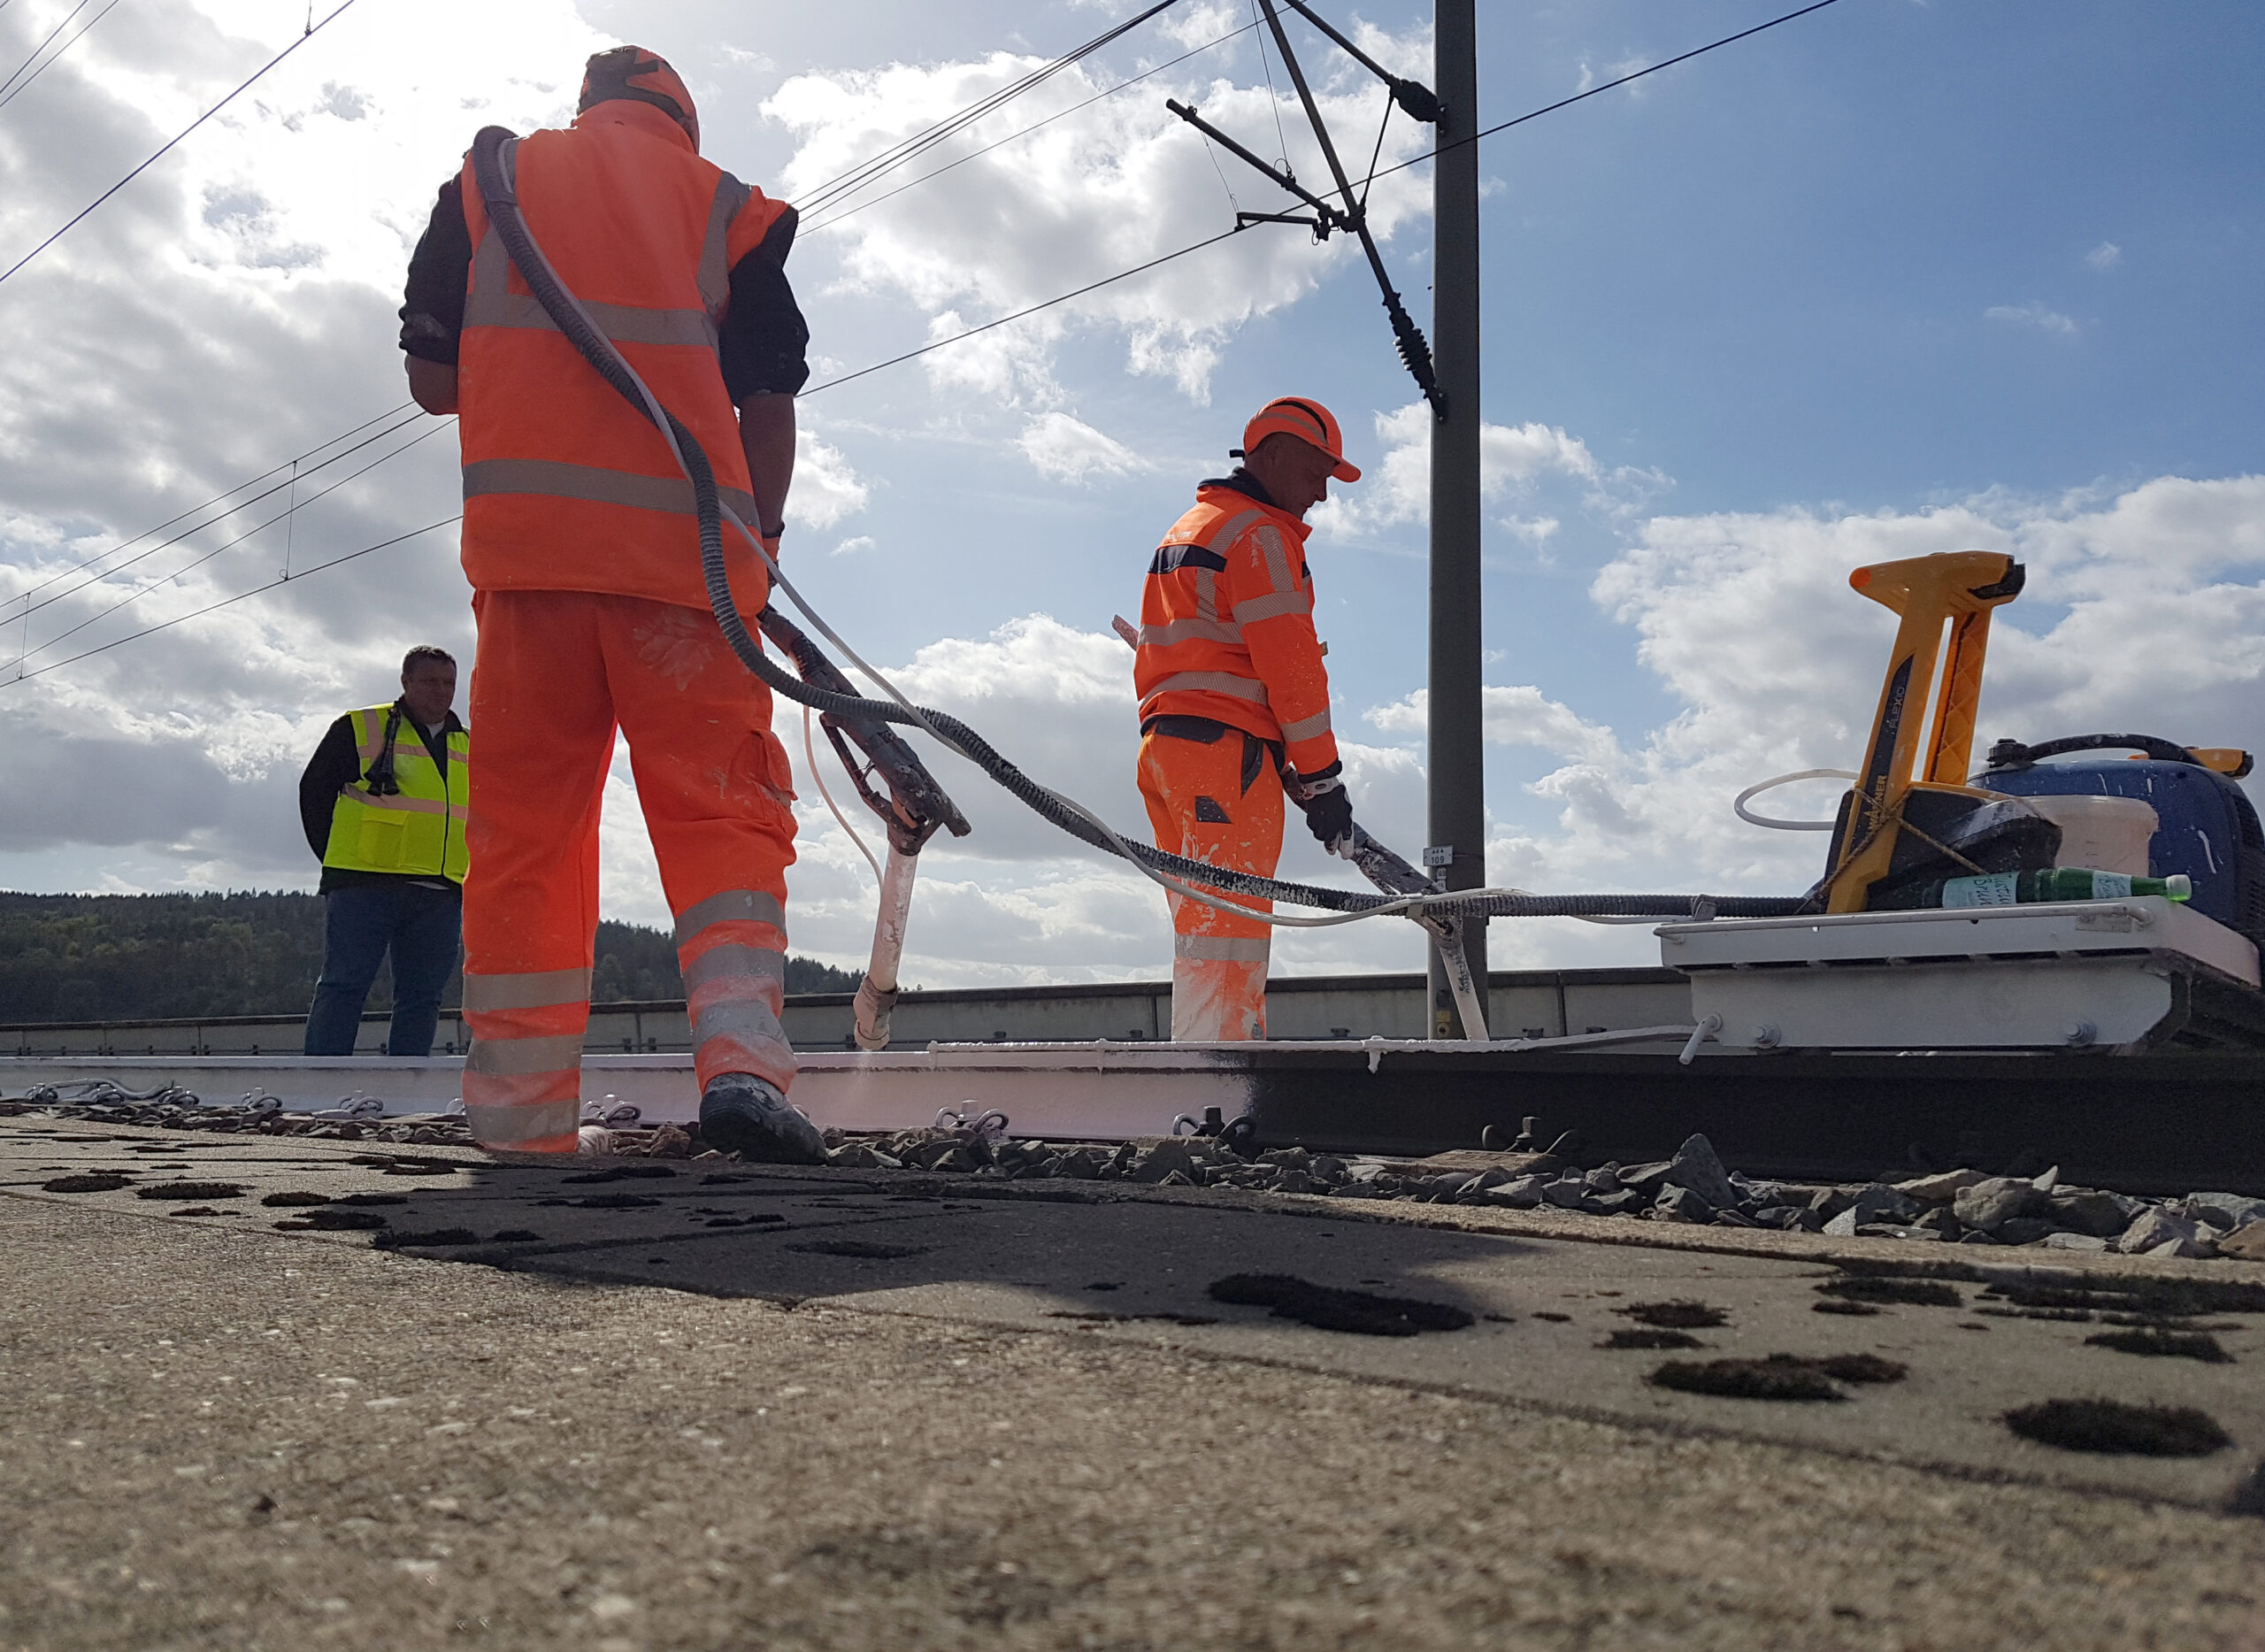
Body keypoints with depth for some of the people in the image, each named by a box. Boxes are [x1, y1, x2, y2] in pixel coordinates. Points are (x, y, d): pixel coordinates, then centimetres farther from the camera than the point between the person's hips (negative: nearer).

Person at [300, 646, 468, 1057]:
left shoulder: (469, 749, 19)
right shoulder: (360, 728, 5)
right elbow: (314, 792, 7)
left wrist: (466, 877, 10)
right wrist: (338, 860, 1)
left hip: (440, 897, 4)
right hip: (365, 887, -4)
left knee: (422, 997, 3)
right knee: (344, 985, -8)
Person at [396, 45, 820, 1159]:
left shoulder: (488, 178, 18)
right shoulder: (725, 204, 15)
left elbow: (432, 379, 13)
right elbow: (769, 407, 7)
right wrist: (758, 546, 15)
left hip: (523, 535, 1)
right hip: (682, 546, -1)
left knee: (525, 817, 5)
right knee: (720, 803, 0)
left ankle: (521, 1107, 4)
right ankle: (740, 1054, -18)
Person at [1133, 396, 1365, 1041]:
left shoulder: (1186, 529, 25)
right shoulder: (1259, 531, -5)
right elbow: (1288, 661, -13)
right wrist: (1322, 777, -11)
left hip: (1162, 739, 10)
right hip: (1224, 747, -9)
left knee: (1204, 924, 11)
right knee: (1229, 927, -12)